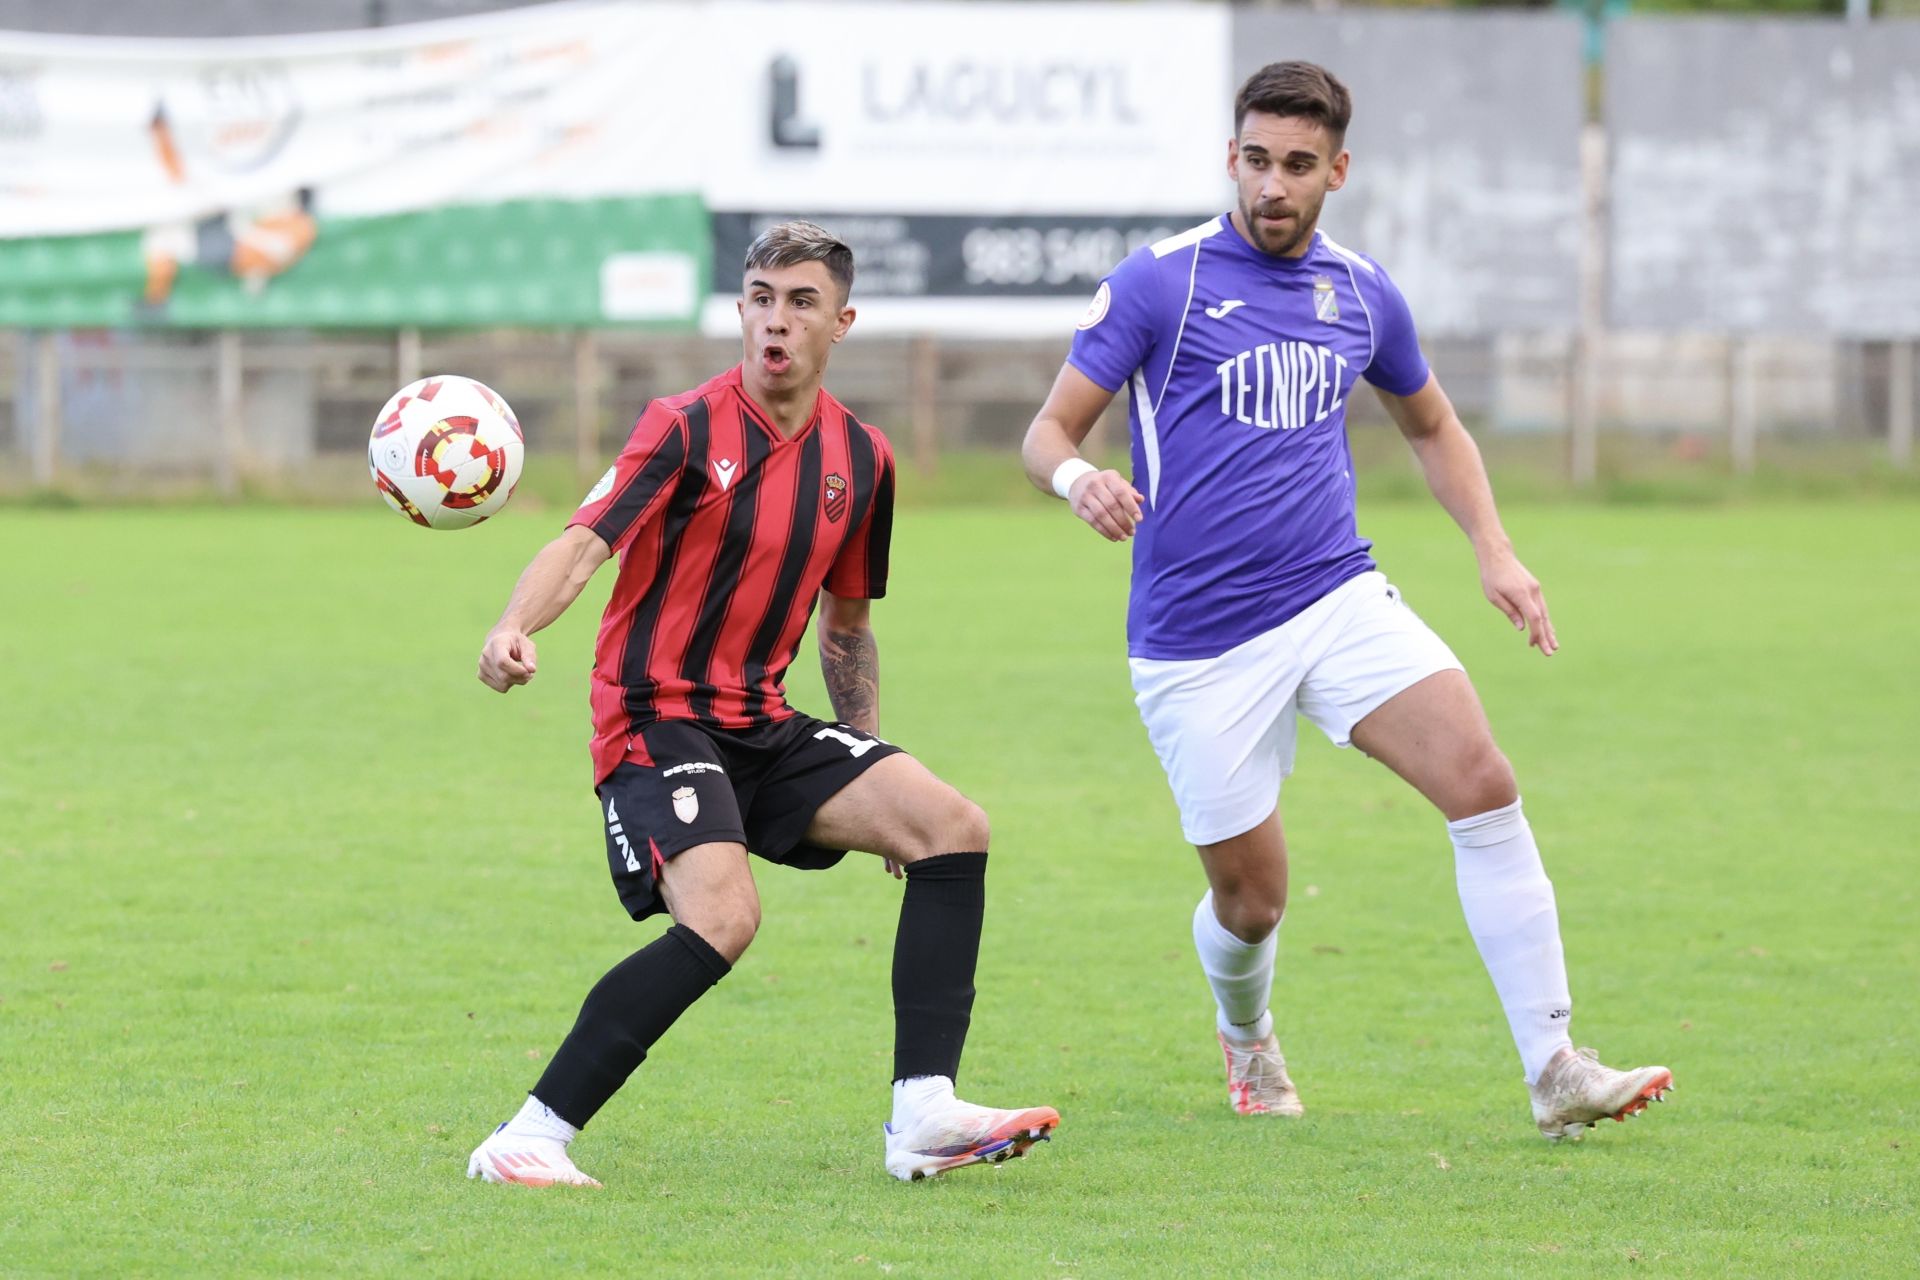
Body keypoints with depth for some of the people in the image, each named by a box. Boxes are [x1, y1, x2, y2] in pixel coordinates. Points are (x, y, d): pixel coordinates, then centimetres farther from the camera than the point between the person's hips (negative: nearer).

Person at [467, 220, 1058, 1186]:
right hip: (658, 717, -7)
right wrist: (514, 628, -40)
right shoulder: (686, 427, -8)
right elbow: (584, 542, -21)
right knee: (722, 919, -29)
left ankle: (924, 1118, -13)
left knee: (951, 826, -10)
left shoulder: (862, 459, 10)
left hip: (765, 726, 7)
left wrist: (867, 764, 18)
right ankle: (528, 1138, -22)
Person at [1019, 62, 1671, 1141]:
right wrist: (1080, 478, -27)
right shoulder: (1159, 283, -6)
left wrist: (1495, 548, 11)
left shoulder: (1362, 292, 8)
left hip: (1339, 598, 3)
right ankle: (1247, 1034, 39)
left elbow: (1433, 425, 25)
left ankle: (1555, 1070, -17)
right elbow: (1050, 429, -4)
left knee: (1483, 782, -18)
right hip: (1198, 640, -3)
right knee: (1253, 900, 1)